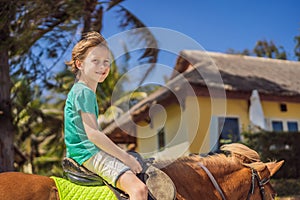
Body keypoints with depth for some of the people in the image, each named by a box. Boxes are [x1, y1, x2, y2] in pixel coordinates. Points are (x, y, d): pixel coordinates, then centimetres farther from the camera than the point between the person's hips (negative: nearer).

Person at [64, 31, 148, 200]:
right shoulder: (84, 92, -14)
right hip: (88, 154, -11)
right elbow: (93, 134, -23)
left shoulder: (79, 90, 17)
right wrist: (126, 157, -19)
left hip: (91, 151, 11)